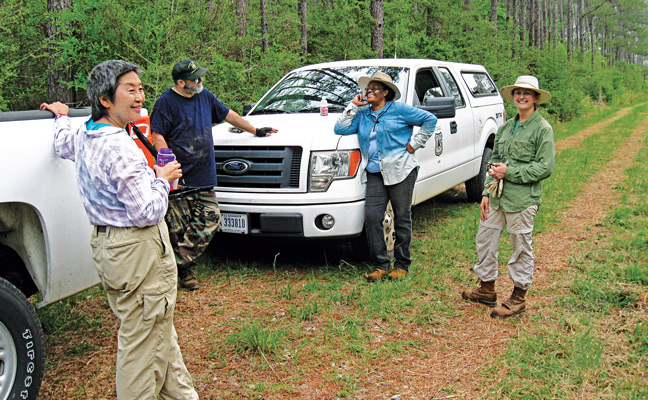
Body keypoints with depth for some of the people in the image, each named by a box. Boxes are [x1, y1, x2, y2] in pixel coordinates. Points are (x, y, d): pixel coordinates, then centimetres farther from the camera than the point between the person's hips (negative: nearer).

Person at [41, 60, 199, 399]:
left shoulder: (83, 135, 6)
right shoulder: (120, 148, -23)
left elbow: (63, 146, 33)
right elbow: (147, 213, -22)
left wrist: (61, 117, 52)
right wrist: (162, 180, -5)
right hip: (138, 249, -10)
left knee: (160, 332, 19)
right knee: (143, 342, 1)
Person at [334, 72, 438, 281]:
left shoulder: (398, 109, 3)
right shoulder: (362, 115, 17)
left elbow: (430, 119, 3)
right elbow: (340, 129, 9)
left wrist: (415, 143, -2)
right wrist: (353, 106, 6)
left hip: (400, 171, -4)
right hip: (375, 174, 4)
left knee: (402, 218, 2)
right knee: (372, 217, -8)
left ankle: (402, 265, 13)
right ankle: (380, 265, 1)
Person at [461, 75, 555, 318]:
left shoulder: (543, 129, -5)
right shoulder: (506, 127, 15)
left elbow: (546, 167, -11)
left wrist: (510, 172, -14)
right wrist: (486, 192, 10)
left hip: (523, 198, -7)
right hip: (497, 197, 7)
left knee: (521, 247, 3)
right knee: (485, 239, 12)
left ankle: (519, 298, 17)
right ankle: (487, 290, 28)